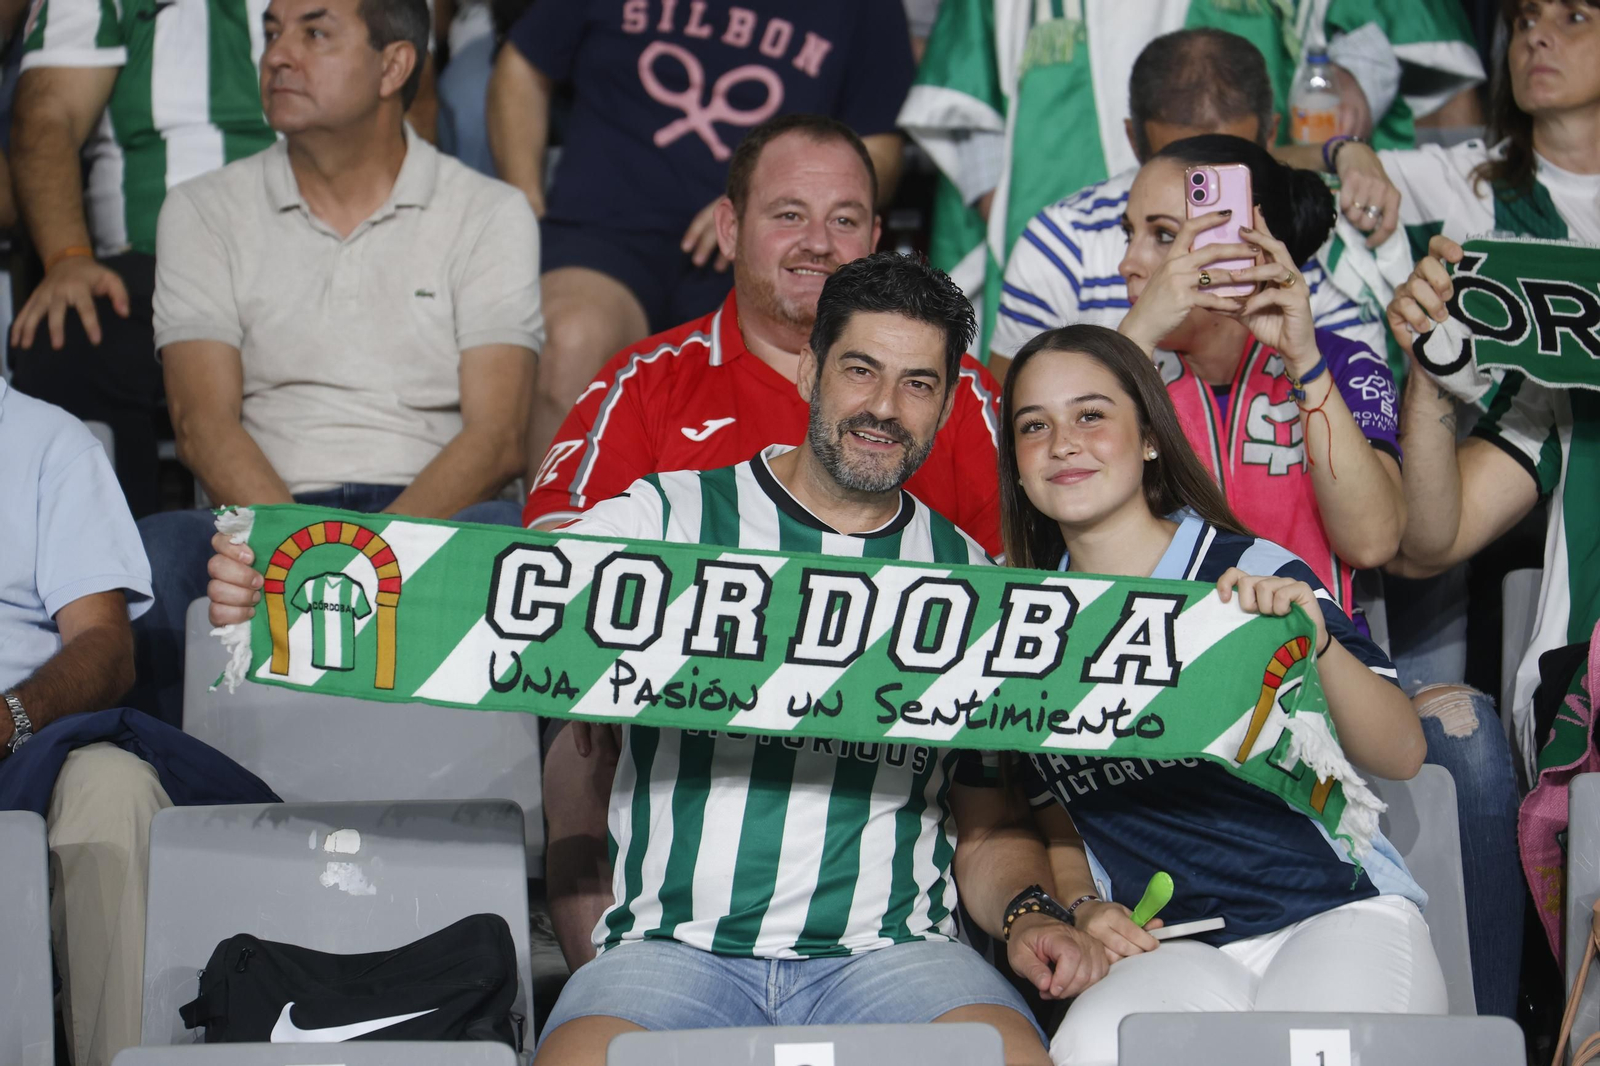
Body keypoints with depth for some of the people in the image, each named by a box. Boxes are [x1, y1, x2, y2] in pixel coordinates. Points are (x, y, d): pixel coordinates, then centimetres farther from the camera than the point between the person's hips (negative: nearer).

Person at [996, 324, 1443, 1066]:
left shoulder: (1252, 573, 1)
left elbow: (1400, 756, -5)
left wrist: (1315, 638, -21)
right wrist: (1082, 906, 1)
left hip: (1342, 913, -2)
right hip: (1172, 949, 2)